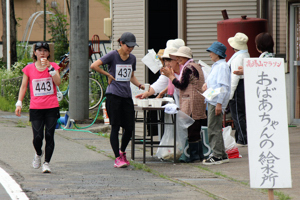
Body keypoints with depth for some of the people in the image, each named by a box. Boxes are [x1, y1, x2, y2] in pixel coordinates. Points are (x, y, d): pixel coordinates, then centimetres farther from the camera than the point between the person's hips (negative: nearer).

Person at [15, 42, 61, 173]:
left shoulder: (53, 66, 6)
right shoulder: (29, 68, 6)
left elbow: (58, 82, -9)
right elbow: (23, 87, 10)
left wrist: (49, 67, -15)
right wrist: (19, 103, 3)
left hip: (52, 107, 0)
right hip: (36, 108, 0)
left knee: (49, 136, -3)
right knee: (38, 137, -8)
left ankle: (46, 163, 7)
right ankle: (38, 154, 24)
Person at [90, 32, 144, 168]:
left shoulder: (132, 58, 13)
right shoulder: (113, 55, -5)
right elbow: (94, 66, -13)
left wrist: (140, 85, 8)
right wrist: (108, 75, -5)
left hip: (127, 96, 6)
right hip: (113, 95, -5)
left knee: (129, 127, 3)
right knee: (115, 127, -4)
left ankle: (122, 152, 27)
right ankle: (117, 158, -1)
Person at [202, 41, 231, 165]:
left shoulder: (222, 66, -12)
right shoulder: (216, 66, 19)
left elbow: (223, 86, -18)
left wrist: (219, 103, -22)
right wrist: (206, 84, 8)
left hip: (217, 102, -10)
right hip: (212, 101, 10)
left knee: (214, 128, -9)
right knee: (213, 128, 12)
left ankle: (217, 156, -6)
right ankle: (221, 155, 16)